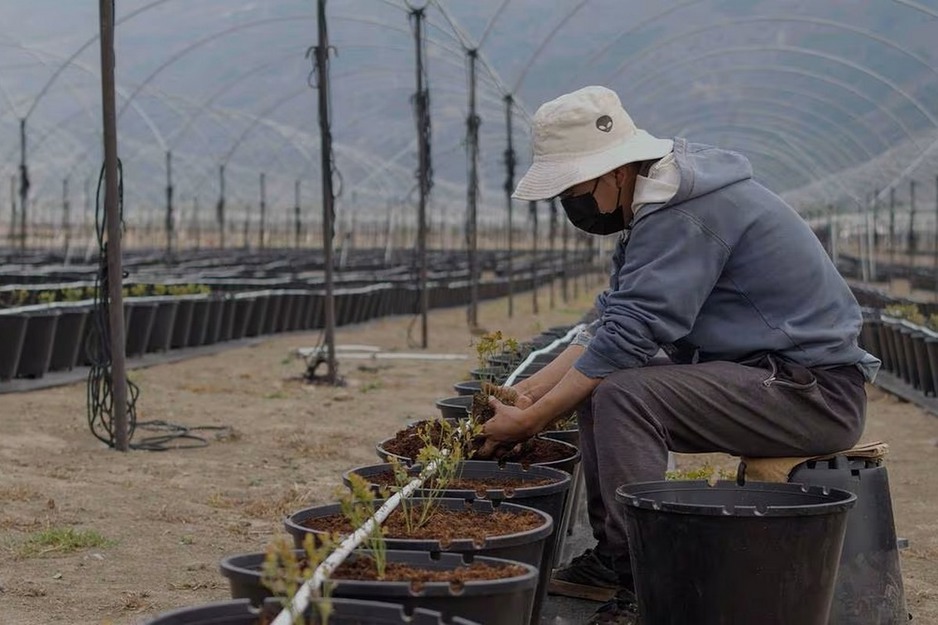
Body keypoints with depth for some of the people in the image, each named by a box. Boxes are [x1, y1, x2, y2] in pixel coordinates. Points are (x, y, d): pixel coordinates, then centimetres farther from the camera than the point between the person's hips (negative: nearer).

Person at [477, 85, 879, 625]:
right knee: (597, 383, 9)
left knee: (623, 395, -25)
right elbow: (613, 325, 13)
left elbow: (630, 337, -24)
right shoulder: (660, 201, 11)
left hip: (814, 392, -10)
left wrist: (530, 420, -16)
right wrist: (530, 392, 5)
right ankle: (613, 556, 11)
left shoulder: (686, 215, -20)